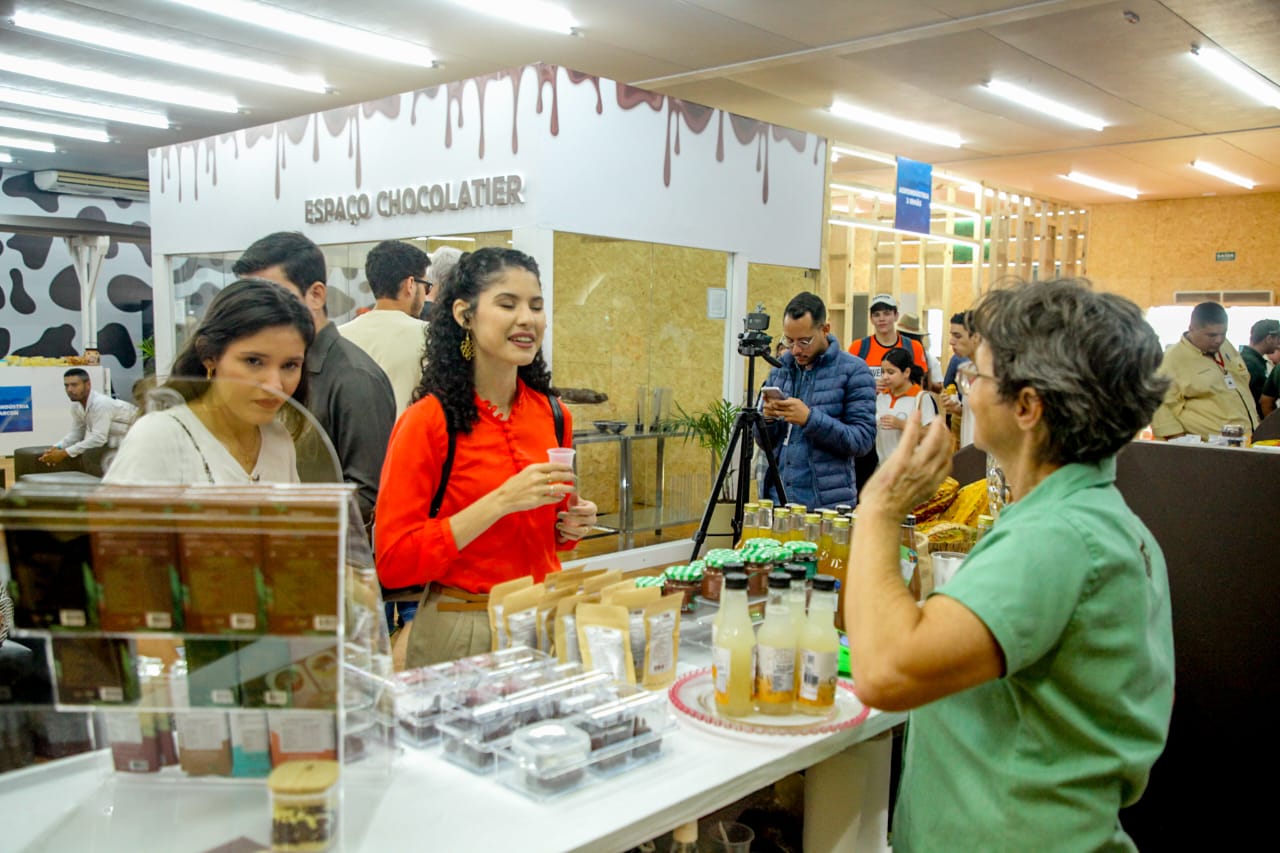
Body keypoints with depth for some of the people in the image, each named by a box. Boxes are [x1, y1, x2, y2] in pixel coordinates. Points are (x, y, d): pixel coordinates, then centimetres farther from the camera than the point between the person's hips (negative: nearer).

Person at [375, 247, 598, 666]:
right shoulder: (428, 421, -14)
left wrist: (569, 528, -4)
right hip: (459, 631, -5)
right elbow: (393, 564, -17)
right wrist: (501, 501, -23)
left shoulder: (553, 415, 2)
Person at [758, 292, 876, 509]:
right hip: (777, 496, 4)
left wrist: (810, 419, -21)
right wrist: (768, 418, -8)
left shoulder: (853, 370, -6)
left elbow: (863, 440, -11)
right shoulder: (779, 369, 9)